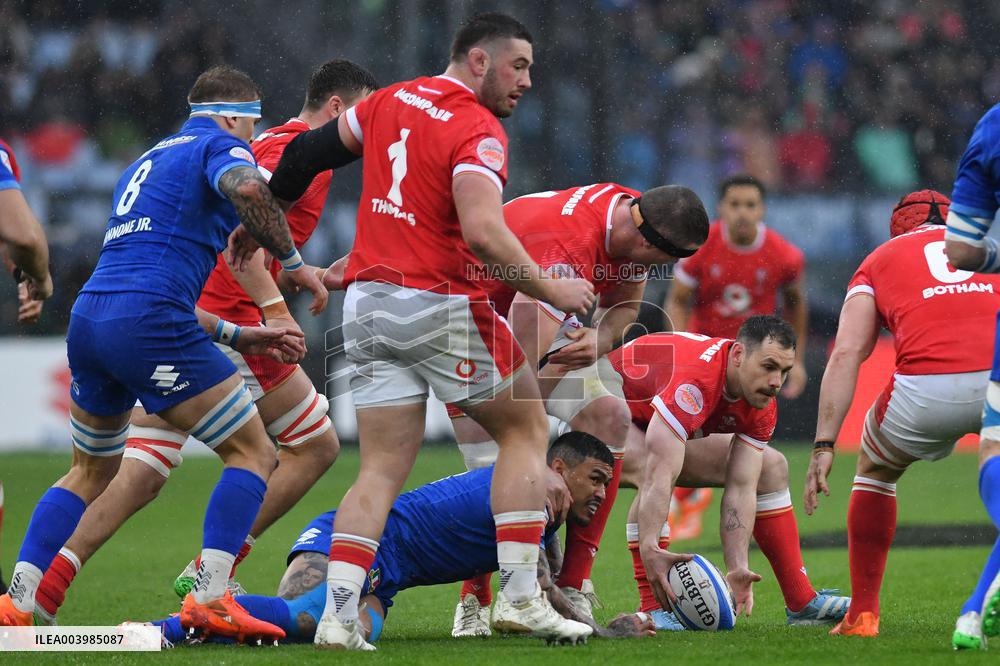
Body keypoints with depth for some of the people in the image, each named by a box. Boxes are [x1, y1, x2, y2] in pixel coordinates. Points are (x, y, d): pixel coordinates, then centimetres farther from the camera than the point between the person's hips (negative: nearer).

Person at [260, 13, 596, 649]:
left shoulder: (391, 101, 11)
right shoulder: (478, 131, -12)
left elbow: (310, 153, 22)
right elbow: (484, 232, -26)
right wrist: (551, 289, -15)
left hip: (367, 308, 6)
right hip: (439, 305, -6)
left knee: (382, 471, 7)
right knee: (526, 428, 11)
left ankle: (337, 614, -7)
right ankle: (520, 596, 4)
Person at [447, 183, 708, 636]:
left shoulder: (632, 216, -16)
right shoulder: (565, 252, -41)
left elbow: (625, 304, 3)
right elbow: (523, 374, -42)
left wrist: (599, 340, -21)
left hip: (546, 318, 7)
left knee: (609, 417, -11)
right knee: (492, 468, -17)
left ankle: (573, 586, -7)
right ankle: (474, 602, 5)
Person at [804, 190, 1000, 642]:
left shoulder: (881, 259, 25)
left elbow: (846, 354, 10)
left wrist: (824, 446, 6)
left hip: (926, 386, -1)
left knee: (875, 470, 30)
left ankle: (863, 614, 23)